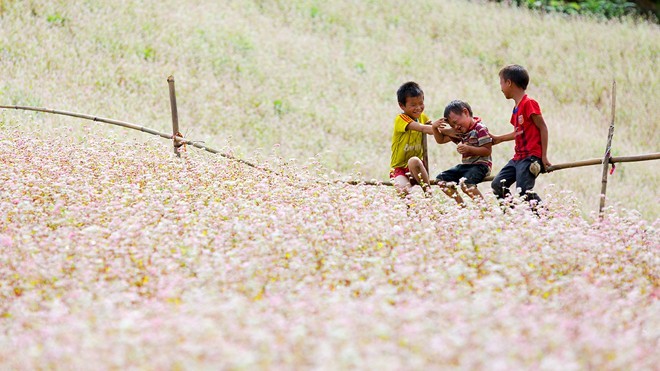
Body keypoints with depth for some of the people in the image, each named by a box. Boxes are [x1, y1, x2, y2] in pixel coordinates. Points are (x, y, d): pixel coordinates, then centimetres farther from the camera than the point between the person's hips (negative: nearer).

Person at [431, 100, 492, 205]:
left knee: (465, 184, -34)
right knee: (441, 179, 3)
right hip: (465, 165, 9)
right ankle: (461, 204, 2)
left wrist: (469, 149, -27)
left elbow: (487, 150, -17)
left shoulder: (480, 129, -12)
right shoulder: (459, 132, 12)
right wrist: (435, 128, 1)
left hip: (480, 165, -9)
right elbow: (441, 139, 20)